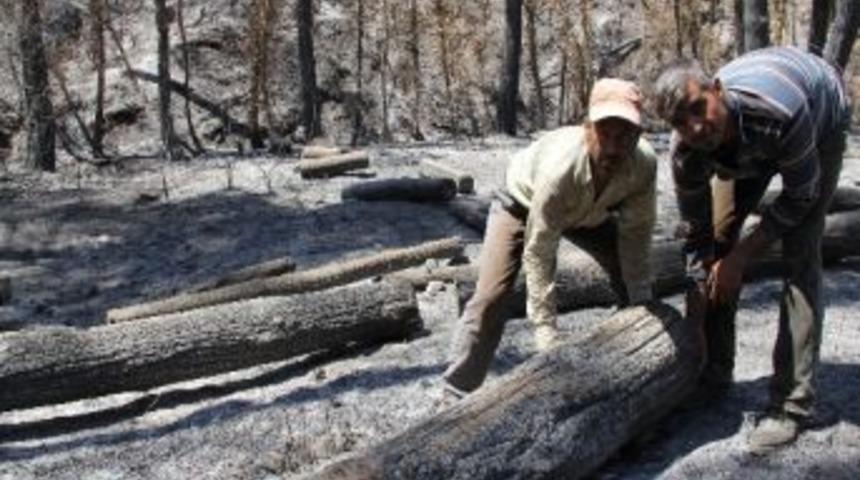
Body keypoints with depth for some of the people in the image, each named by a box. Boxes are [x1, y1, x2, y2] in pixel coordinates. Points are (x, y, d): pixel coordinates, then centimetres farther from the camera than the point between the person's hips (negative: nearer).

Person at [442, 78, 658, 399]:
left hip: (591, 211, 5)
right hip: (524, 201, -4)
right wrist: (547, 336, -37)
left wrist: (642, 302, -20)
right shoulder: (560, 167, -44)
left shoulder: (645, 163, -33)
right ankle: (456, 396, -10)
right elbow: (538, 252, -38)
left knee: (636, 284, 1)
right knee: (490, 297, -16)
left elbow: (636, 233, -18)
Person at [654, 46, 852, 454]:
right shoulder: (686, 152, -31)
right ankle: (713, 374, 12)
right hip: (746, 145, 4)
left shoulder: (781, 113, -45)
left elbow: (801, 197, -27)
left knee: (800, 253, -17)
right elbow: (697, 234, -17)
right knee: (717, 235, -4)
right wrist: (701, 302, -15)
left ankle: (792, 401, -15)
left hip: (821, 122, -4)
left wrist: (741, 256, -25)